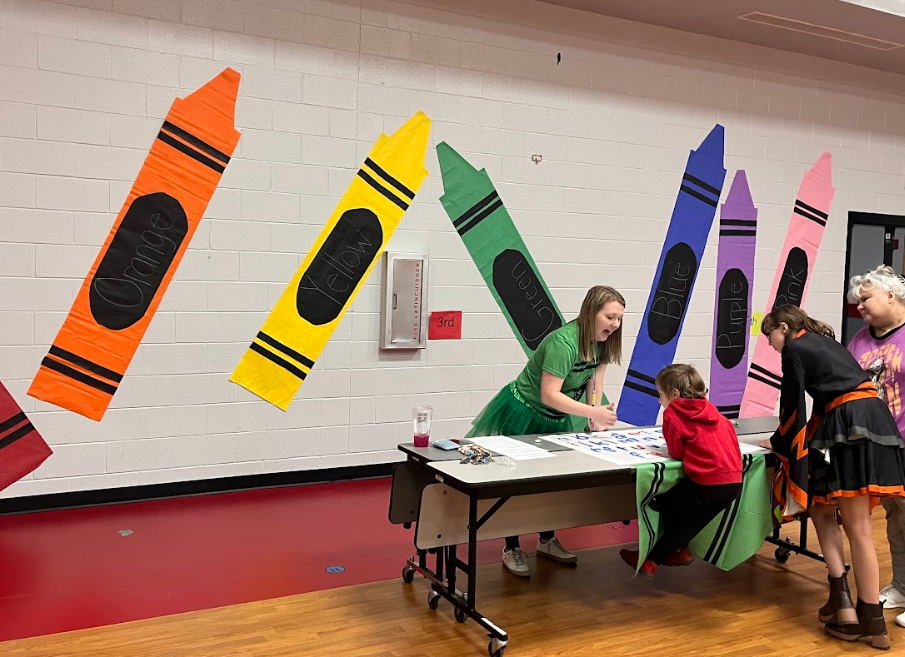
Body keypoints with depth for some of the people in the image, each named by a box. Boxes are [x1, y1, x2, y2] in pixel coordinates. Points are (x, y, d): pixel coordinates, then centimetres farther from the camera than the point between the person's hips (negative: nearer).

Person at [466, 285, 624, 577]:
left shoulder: (601, 341, -7)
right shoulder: (563, 342, -33)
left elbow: (595, 380, 1)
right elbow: (549, 395, -37)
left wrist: (597, 421, -10)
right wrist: (593, 413, -39)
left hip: (556, 420, 8)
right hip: (523, 413, -8)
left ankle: (547, 541, 33)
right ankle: (512, 548, 16)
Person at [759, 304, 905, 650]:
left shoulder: (793, 349, 1)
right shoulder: (826, 341, 26)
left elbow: (793, 403, 2)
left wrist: (780, 442, 18)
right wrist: (806, 436, 39)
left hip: (852, 427, -9)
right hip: (871, 422, 9)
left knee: (857, 528, -2)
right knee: (821, 509, 11)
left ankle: (873, 623, 2)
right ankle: (840, 599, 7)